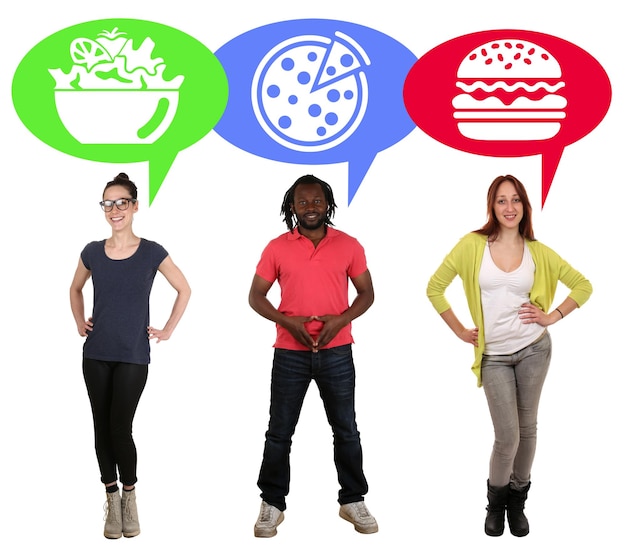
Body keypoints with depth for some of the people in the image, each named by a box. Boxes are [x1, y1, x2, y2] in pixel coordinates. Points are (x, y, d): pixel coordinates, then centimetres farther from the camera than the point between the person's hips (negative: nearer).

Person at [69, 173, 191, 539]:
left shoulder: (151, 253, -5)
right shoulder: (93, 252, 2)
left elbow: (184, 290, 6)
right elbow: (76, 288, 22)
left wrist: (168, 330, 3)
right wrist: (79, 322, 10)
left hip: (133, 357, -3)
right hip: (96, 355, 3)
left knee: (120, 428, -7)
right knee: (102, 428, 5)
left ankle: (129, 496, 15)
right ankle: (112, 500, 17)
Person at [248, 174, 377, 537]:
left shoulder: (348, 245, 0)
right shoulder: (277, 248, -1)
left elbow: (367, 293, 5)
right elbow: (256, 296, 2)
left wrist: (340, 319, -12)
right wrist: (287, 321, -14)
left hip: (336, 352, 0)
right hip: (290, 353, 0)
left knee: (346, 430, 8)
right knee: (280, 432, 6)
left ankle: (353, 501, 22)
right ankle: (273, 504, 17)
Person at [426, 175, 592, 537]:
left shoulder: (538, 252, -1)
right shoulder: (473, 245, -7)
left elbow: (583, 286, 8)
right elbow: (435, 288, -1)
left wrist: (552, 317, -1)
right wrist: (460, 331, 0)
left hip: (534, 348, 2)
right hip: (494, 355, -2)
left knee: (527, 429, 9)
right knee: (507, 437, -5)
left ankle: (517, 501, 28)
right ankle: (496, 503, 20)